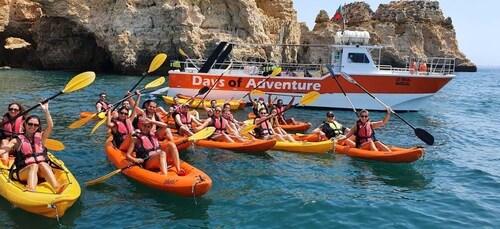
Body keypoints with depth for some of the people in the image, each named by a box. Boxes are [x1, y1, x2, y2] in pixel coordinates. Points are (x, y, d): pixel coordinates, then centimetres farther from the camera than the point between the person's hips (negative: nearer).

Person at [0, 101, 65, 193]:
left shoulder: (41, 137, 15)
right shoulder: (18, 140, 11)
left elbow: (50, 126, -1)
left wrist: (46, 111, -9)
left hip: (42, 172, 1)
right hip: (23, 172, -1)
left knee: (42, 164, -31)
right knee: (34, 166, -32)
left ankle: (56, 187, -54)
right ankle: (31, 191, -59)